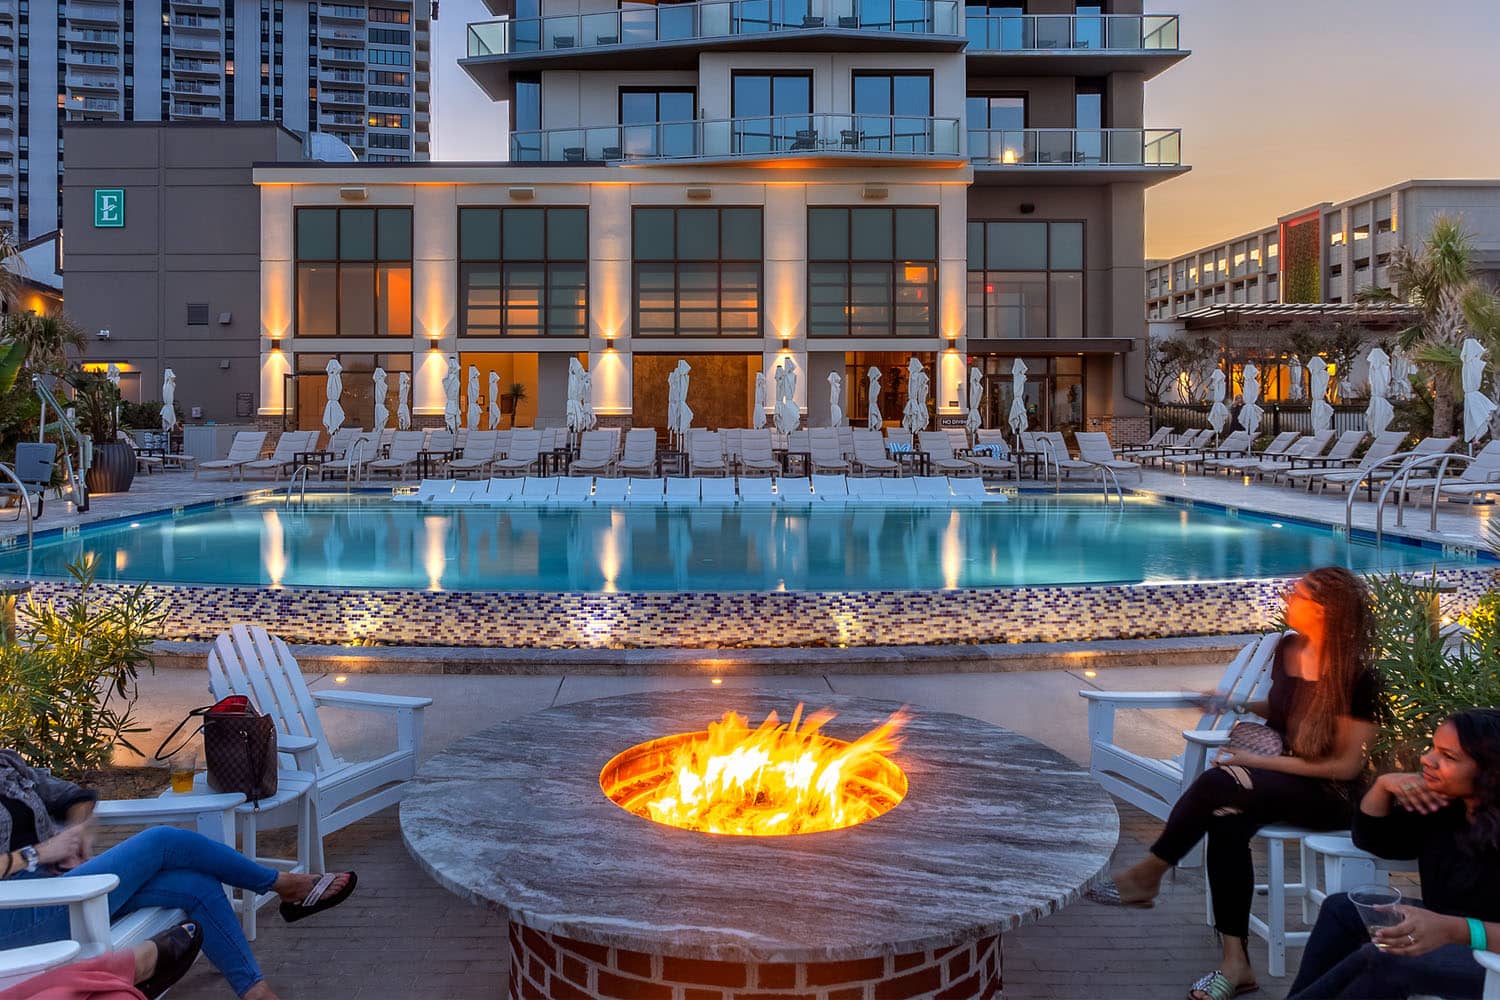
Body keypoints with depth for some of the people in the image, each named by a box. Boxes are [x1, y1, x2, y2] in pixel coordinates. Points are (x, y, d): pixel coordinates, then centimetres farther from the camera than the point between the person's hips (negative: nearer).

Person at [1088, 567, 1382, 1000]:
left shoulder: (1356, 678, -17)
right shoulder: (1287, 650, 3)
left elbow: (1347, 765, -17)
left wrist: (1259, 761, -19)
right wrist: (1242, 707, 0)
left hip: (1330, 797, -6)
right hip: (1286, 779, 6)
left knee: (1218, 781, -30)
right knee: (1226, 820, -27)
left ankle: (1148, 875, -12)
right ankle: (1235, 962, -19)